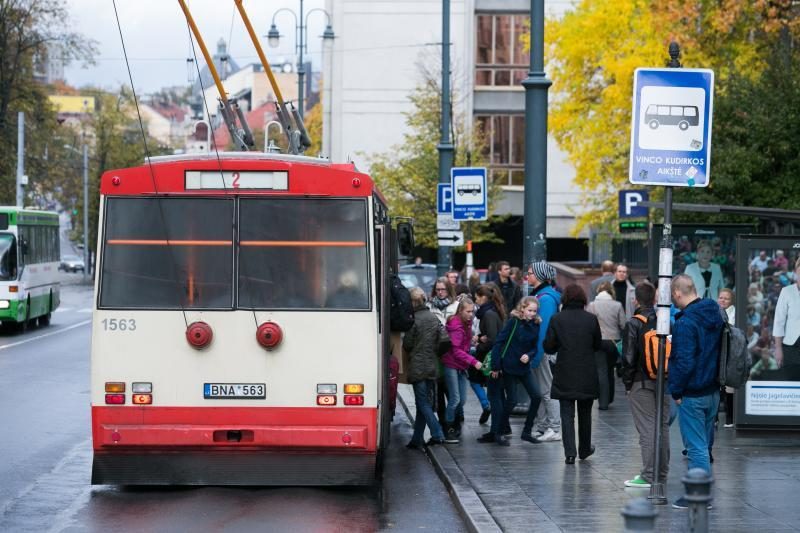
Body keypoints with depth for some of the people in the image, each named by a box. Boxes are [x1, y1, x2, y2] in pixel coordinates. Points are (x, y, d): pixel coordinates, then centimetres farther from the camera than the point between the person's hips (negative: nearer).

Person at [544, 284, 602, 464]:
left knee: (567, 414, 3)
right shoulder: (591, 319, -6)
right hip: (587, 375, 1)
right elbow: (598, 345, 4)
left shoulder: (557, 319, -8)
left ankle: (570, 453, -6)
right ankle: (584, 449, 29)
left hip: (564, 375, -1)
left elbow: (548, 346, -4)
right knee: (585, 413, 17)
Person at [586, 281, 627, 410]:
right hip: (614, 341, 2)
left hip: (598, 341, -2)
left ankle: (603, 402, -5)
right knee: (610, 370, 19)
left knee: (601, 371, 1)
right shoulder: (617, 305, -5)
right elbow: (624, 324, -4)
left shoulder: (591, 306, -6)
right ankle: (609, 399, 30)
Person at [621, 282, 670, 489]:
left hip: (641, 384, -5)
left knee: (647, 428, -5)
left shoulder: (634, 324, -10)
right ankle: (661, 474, 19)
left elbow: (629, 358, -11)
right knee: (662, 426, 12)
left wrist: (628, 383, -1)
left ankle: (649, 476, -6)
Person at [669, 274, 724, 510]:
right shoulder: (716, 315, 7)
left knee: (696, 447, -2)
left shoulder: (686, 323, -20)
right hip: (713, 391, 8)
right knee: (704, 444, 16)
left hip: (692, 394, -8)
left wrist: (676, 390, -11)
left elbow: (684, 362, -22)